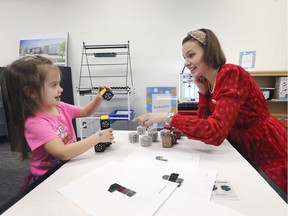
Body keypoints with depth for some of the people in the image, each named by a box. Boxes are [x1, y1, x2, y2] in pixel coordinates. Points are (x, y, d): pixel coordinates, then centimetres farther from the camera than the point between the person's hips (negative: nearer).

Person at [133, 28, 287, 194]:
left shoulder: (232, 74, -26)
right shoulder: (207, 82, -1)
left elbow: (215, 132, -36)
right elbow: (204, 122, -3)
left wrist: (168, 117, -34)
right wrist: (202, 91, -11)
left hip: (270, 153, -7)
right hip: (245, 152, 7)